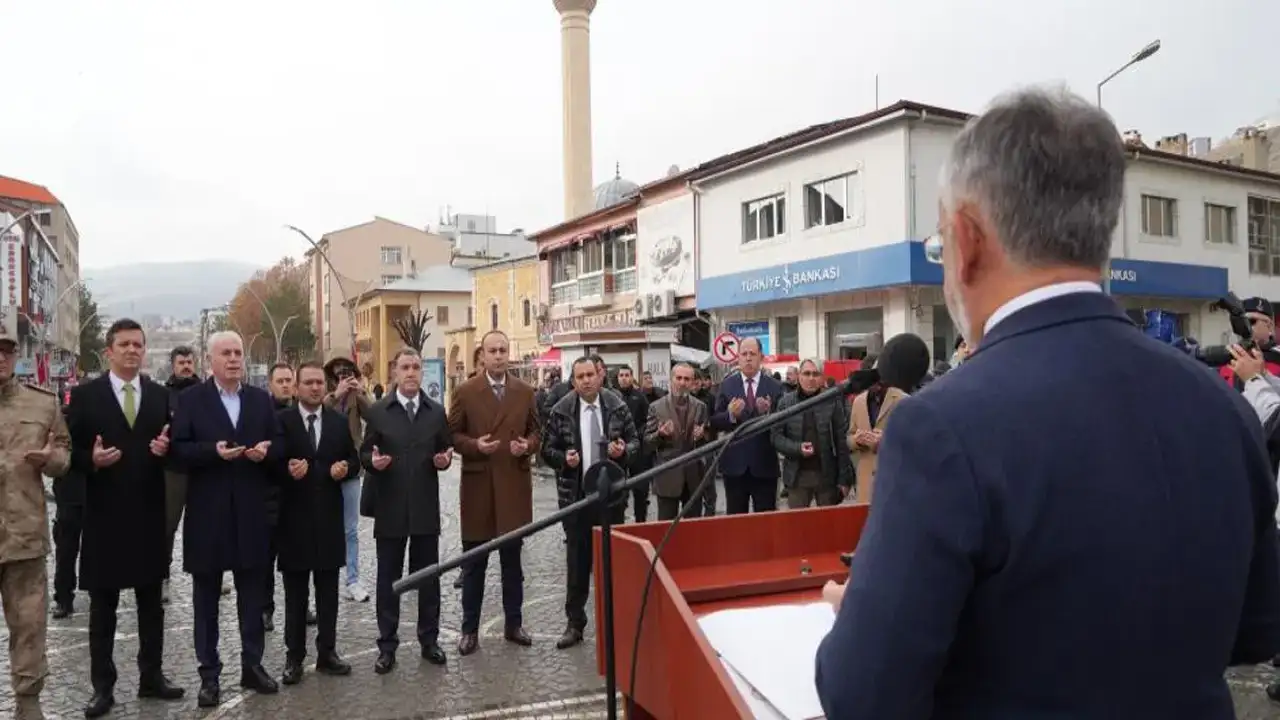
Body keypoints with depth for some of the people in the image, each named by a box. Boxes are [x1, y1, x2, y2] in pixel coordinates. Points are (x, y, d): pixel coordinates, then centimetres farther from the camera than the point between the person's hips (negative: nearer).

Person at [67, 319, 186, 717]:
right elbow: (71, 452, -2)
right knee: (102, 605, 7)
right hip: (104, 515, -2)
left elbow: (169, 448, 9)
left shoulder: (160, 395, 6)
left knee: (151, 602, 12)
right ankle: (103, 687, 17)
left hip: (148, 514, 3)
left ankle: (151, 677, 23)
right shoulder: (85, 394, -2)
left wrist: (166, 448, -13)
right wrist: (92, 459, -22)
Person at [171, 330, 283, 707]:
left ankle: (252, 664, 23)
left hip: (251, 511, 3)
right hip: (207, 512, -3)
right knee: (206, 594, 7)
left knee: (252, 591, 11)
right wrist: (213, 450, -23)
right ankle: (209, 673, 17)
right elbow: (178, 448, -8)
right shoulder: (190, 399, -1)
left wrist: (266, 451, -13)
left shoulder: (261, 399, 9)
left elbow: (279, 445, 9)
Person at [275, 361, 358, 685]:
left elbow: (354, 461, 9)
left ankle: (327, 652, 20)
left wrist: (345, 469, -12)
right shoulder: (281, 421, -3)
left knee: (328, 589, 10)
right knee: (295, 592, 7)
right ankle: (294, 656, 15)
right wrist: (286, 470, -26)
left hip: (329, 516, 3)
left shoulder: (339, 421, 8)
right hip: (294, 516, -3)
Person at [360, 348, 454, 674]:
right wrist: (373, 461, -21)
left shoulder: (436, 412, 7)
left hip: (426, 507, 2)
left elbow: (444, 452, 11)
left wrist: (445, 460, -12)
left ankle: (429, 640, 23)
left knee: (428, 576, 9)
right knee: (388, 578, 6)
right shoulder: (378, 411, 0)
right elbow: (364, 454, 1)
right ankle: (387, 645, 16)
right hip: (389, 507, -2)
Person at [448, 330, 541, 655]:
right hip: (478, 486, -2)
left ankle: (513, 623, 25)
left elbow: (536, 431, 11)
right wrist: (474, 445, -18)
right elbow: (452, 435, 0)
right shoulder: (465, 392, -3)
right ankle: (470, 629, 18)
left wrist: (528, 445, -10)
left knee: (512, 560, 13)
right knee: (474, 563, 7)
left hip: (514, 485, 2)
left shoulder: (525, 392, 5)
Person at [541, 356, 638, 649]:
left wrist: (624, 450, -16)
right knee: (577, 561, 6)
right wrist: (564, 458, -18)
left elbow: (635, 440, 6)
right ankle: (575, 623, 18)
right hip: (576, 496, -1)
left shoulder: (617, 406, -3)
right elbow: (547, 450, 2)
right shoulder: (561, 410, -5)